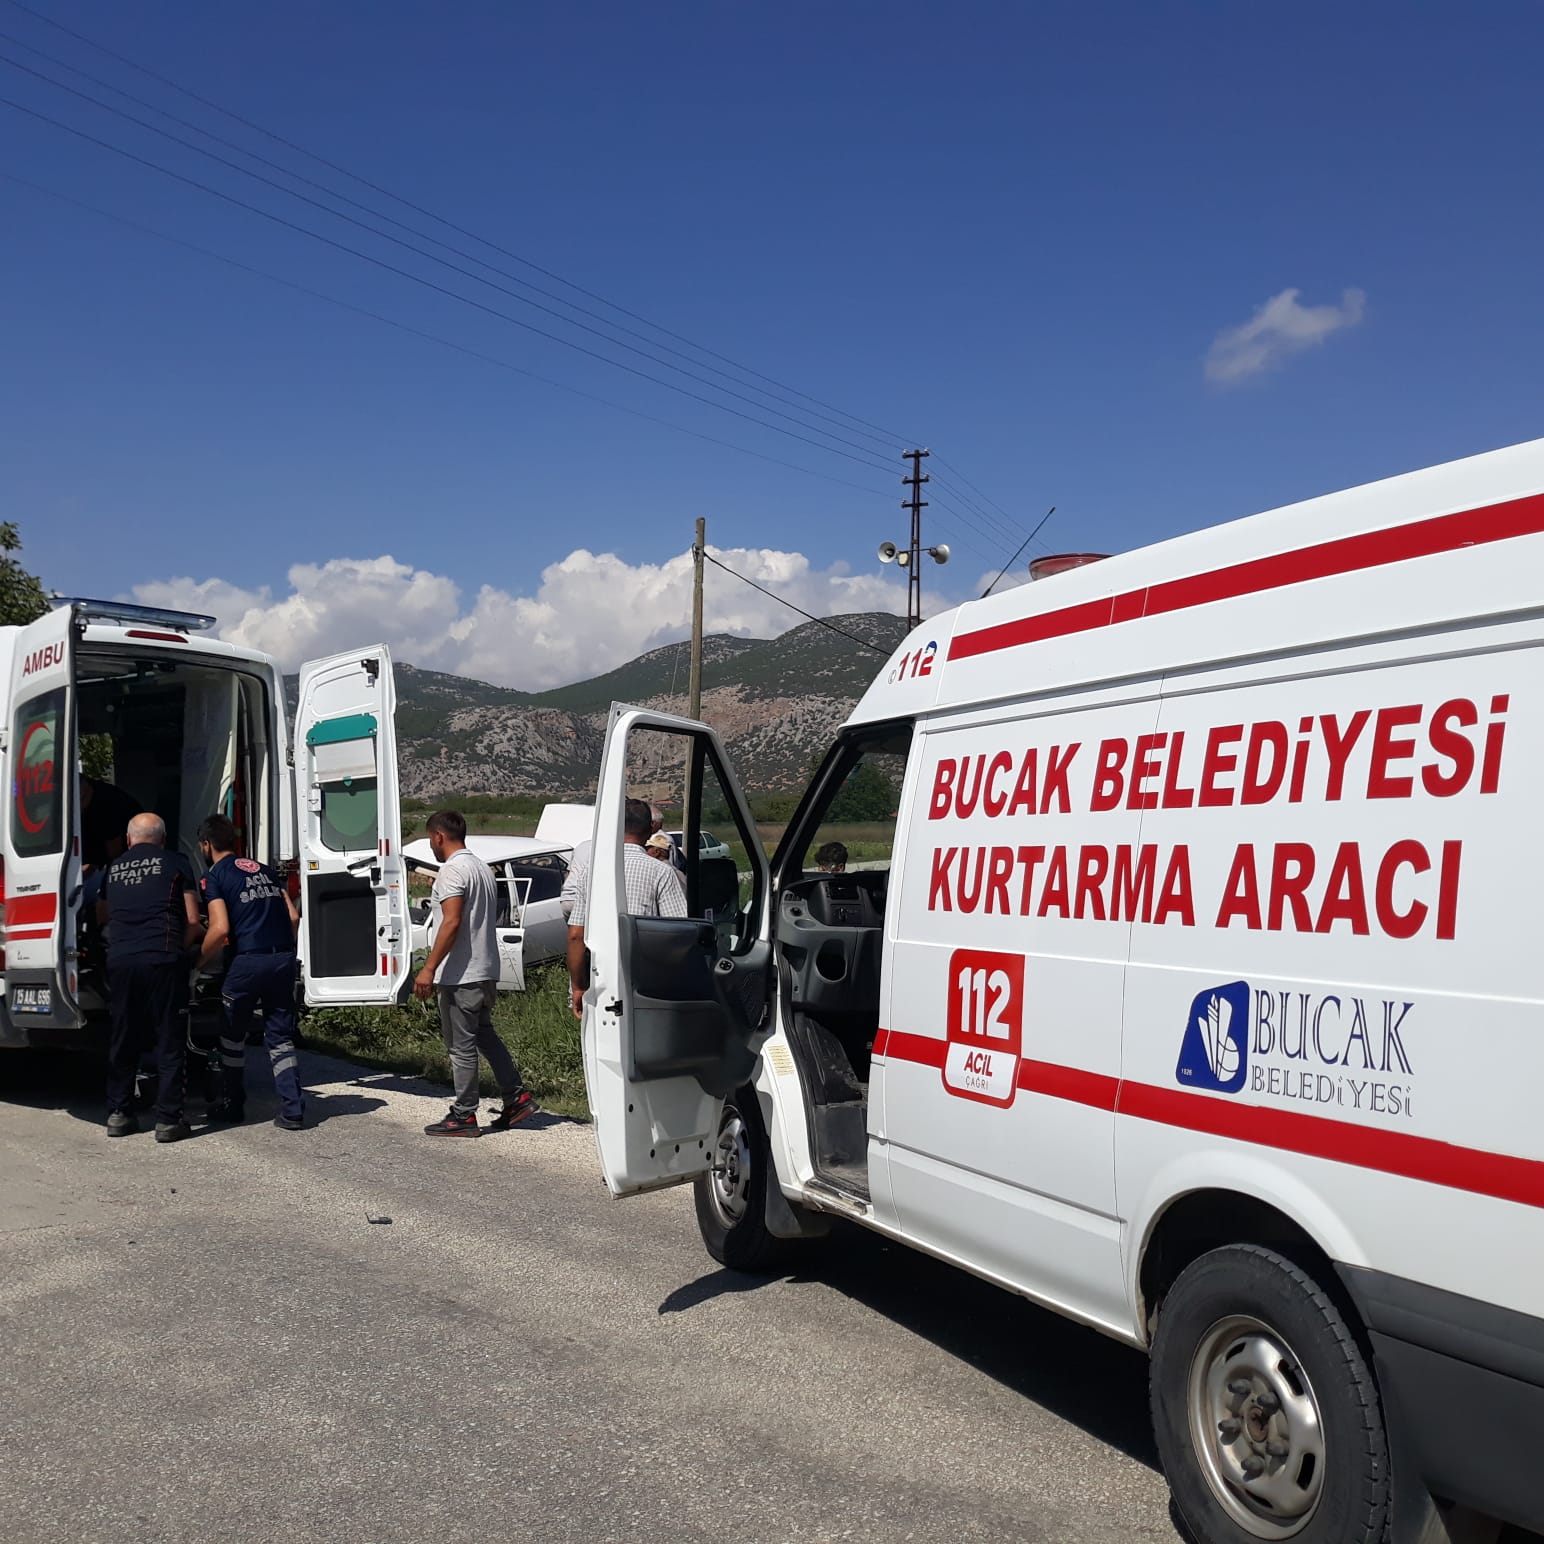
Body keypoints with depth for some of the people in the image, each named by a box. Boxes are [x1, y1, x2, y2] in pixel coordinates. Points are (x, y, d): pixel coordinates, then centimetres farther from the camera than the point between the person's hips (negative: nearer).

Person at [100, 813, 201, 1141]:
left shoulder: (113, 870, 17)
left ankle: (117, 1113, 19)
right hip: (161, 959, -4)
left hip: (119, 959, 4)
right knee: (169, 1040, 1)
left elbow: (101, 917, 32)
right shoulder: (172, 864, 6)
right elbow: (193, 921, 3)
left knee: (122, 1037, 15)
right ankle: (168, 1120, 0)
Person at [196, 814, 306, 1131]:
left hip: (248, 961, -5)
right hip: (284, 959, 5)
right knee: (280, 1036, 10)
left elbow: (220, 929, -12)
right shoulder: (265, 870, 18)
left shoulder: (215, 877, 0)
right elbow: (293, 917, 14)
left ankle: (234, 1105, 26)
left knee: (232, 1035, 15)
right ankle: (293, 1110, 2)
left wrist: (199, 963, 2)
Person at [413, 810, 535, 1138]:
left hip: (460, 975, -10)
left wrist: (429, 968, -24)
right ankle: (517, 1096, 17)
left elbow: (452, 922, -24)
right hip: (486, 971, 10)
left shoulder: (452, 870, -14)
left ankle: (464, 1116, 6)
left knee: (461, 1046, -1)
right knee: (484, 1035, 19)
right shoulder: (482, 868, 15)